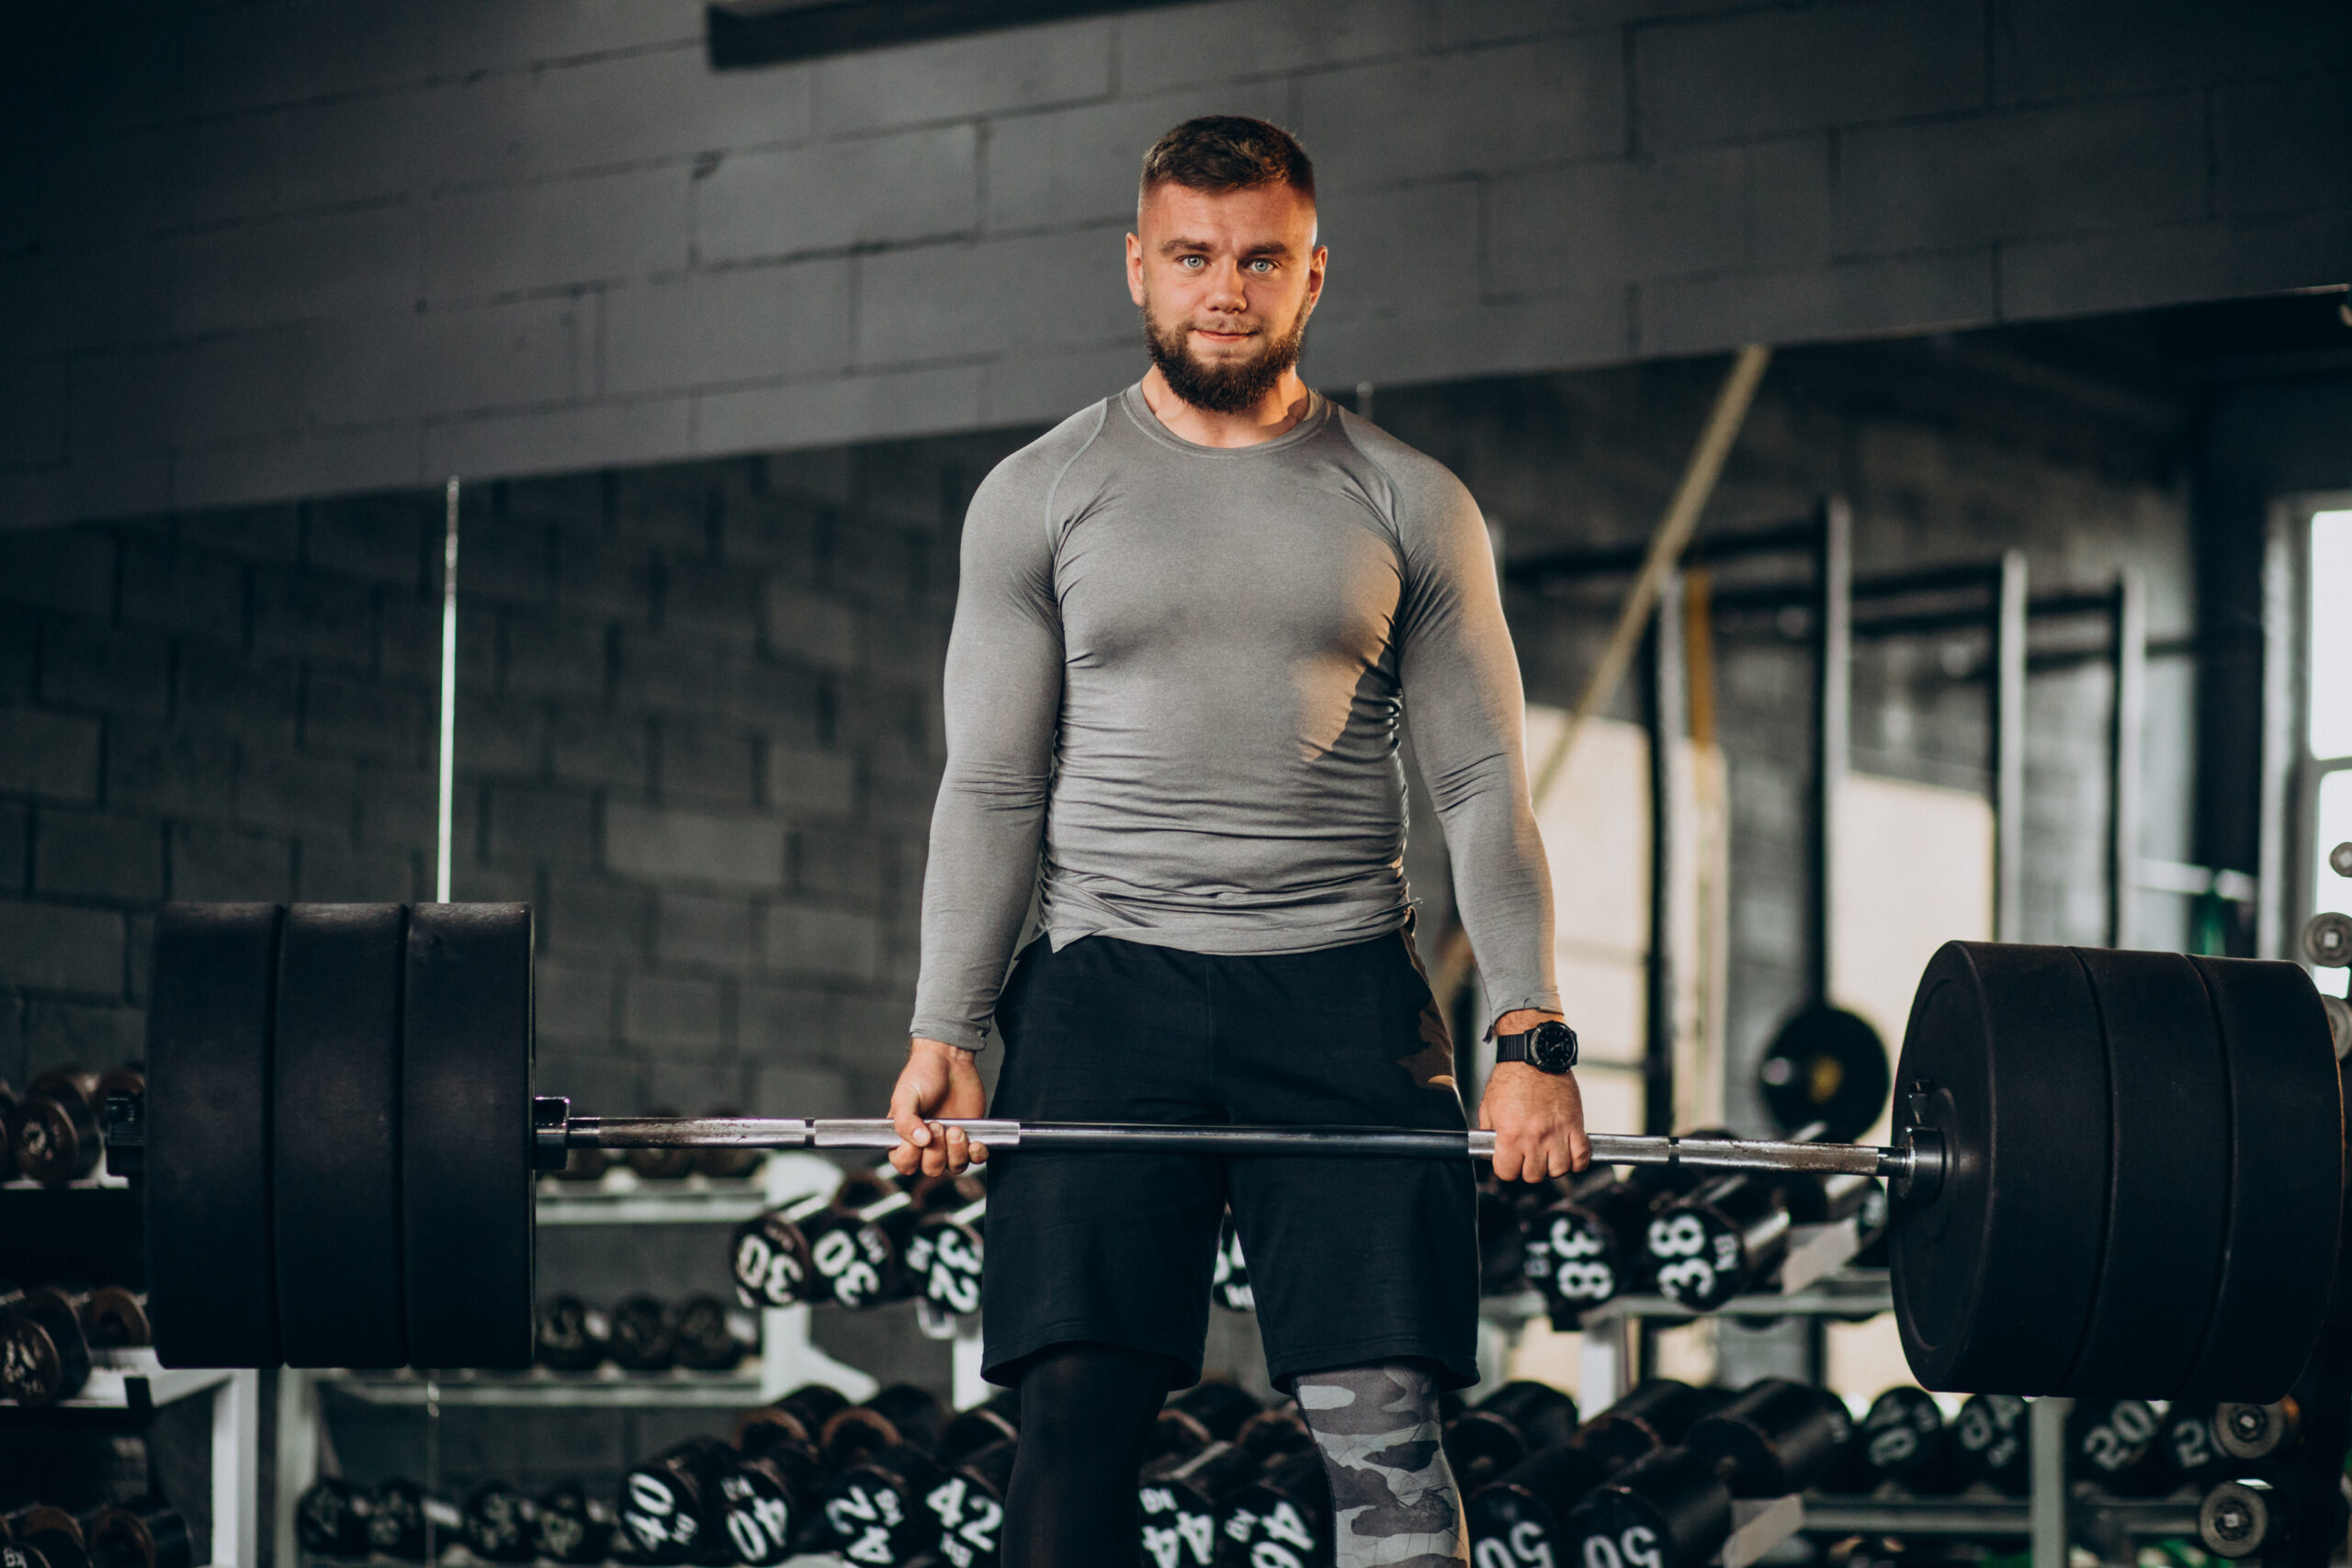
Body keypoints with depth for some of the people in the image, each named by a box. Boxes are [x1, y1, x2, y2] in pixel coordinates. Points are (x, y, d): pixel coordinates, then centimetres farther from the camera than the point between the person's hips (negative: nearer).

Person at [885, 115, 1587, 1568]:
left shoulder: (1412, 506, 9)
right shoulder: (1039, 497, 8)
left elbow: (1485, 786, 6)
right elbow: (993, 790, 7)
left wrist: (1535, 1036, -5)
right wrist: (945, 1032, -3)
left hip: (1343, 990, 0)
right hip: (1108, 985, 0)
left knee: (1386, 1432, -7)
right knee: (1077, 1419, -7)